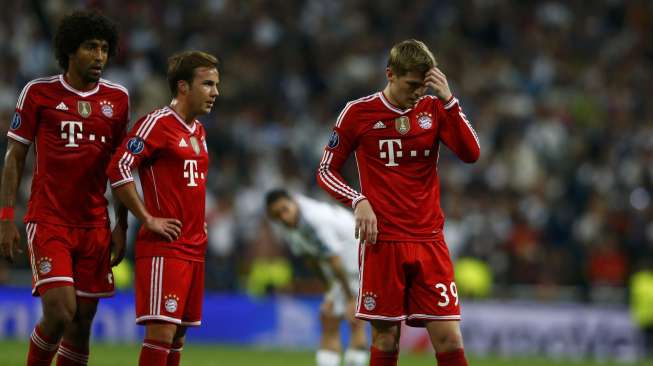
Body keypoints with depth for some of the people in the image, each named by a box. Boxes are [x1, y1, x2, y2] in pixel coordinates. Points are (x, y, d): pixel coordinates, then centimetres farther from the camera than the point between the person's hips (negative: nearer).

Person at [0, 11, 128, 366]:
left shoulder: (117, 98, 8)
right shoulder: (39, 92, -2)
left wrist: (121, 226, 10)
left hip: (95, 226, 4)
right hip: (48, 222, -4)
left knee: (82, 321, 4)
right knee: (60, 312, -16)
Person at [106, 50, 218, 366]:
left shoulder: (198, 130, 17)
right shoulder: (158, 123, -10)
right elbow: (118, 169, -18)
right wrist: (148, 219, -16)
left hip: (194, 246, 8)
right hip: (163, 248, -8)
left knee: (178, 333, 9)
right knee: (162, 330, -14)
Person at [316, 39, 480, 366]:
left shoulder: (434, 109, 5)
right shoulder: (358, 112, 0)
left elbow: (471, 154, -8)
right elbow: (326, 171, 7)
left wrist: (449, 101, -14)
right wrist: (358, 201, -10)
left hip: (429, 241, 2)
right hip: (382, 241, -2)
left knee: (449, 339, -5)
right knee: (385, 339, 1)